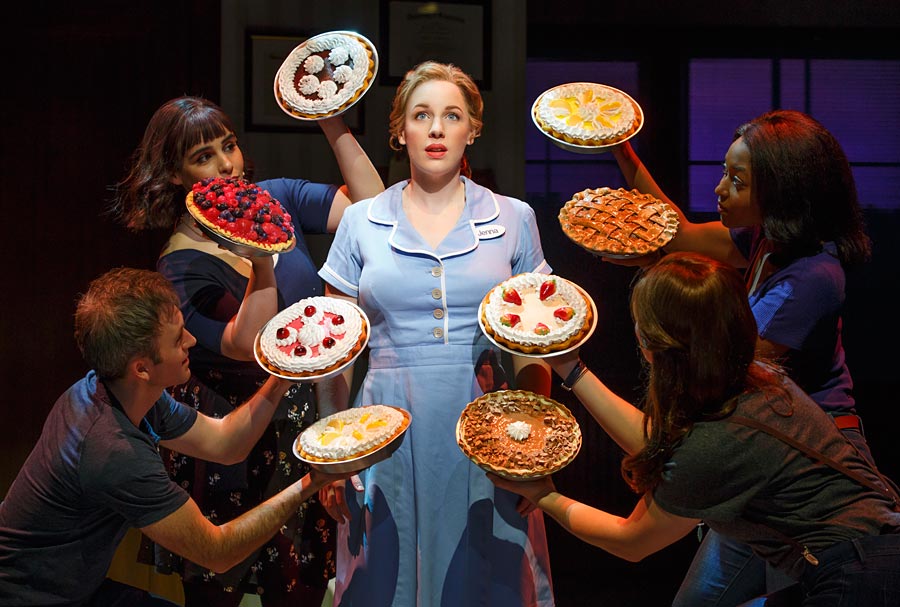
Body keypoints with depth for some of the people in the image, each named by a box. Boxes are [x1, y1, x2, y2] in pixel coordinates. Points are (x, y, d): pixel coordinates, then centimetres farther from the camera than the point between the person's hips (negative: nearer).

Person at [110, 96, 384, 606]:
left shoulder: (276, 200, 1)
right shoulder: (181, 268, -14)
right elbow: (249, 347, -26)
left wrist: (334, 126, -14)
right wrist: (261, 264, -38)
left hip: (306, 420, 4)